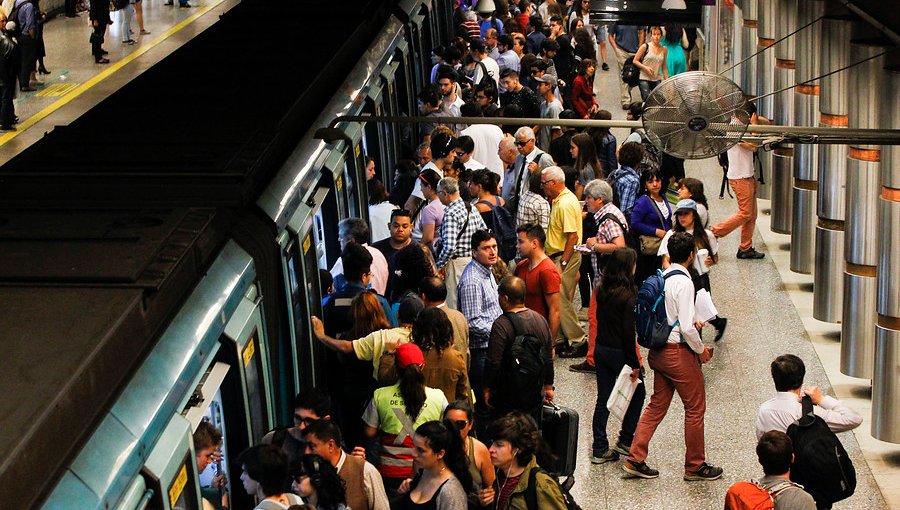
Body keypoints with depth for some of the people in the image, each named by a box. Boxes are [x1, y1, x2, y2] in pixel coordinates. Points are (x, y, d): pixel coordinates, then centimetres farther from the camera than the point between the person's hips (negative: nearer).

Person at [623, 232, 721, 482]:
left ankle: (635, 459, 16)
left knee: (657, 405, 17)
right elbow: (686, 328, -22)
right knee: (695, 408, 8)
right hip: (678, 352, -8)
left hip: (658, 351, 8)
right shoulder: (683, 282, -19)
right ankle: (695, 466, 19)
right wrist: (701, 350, -7)